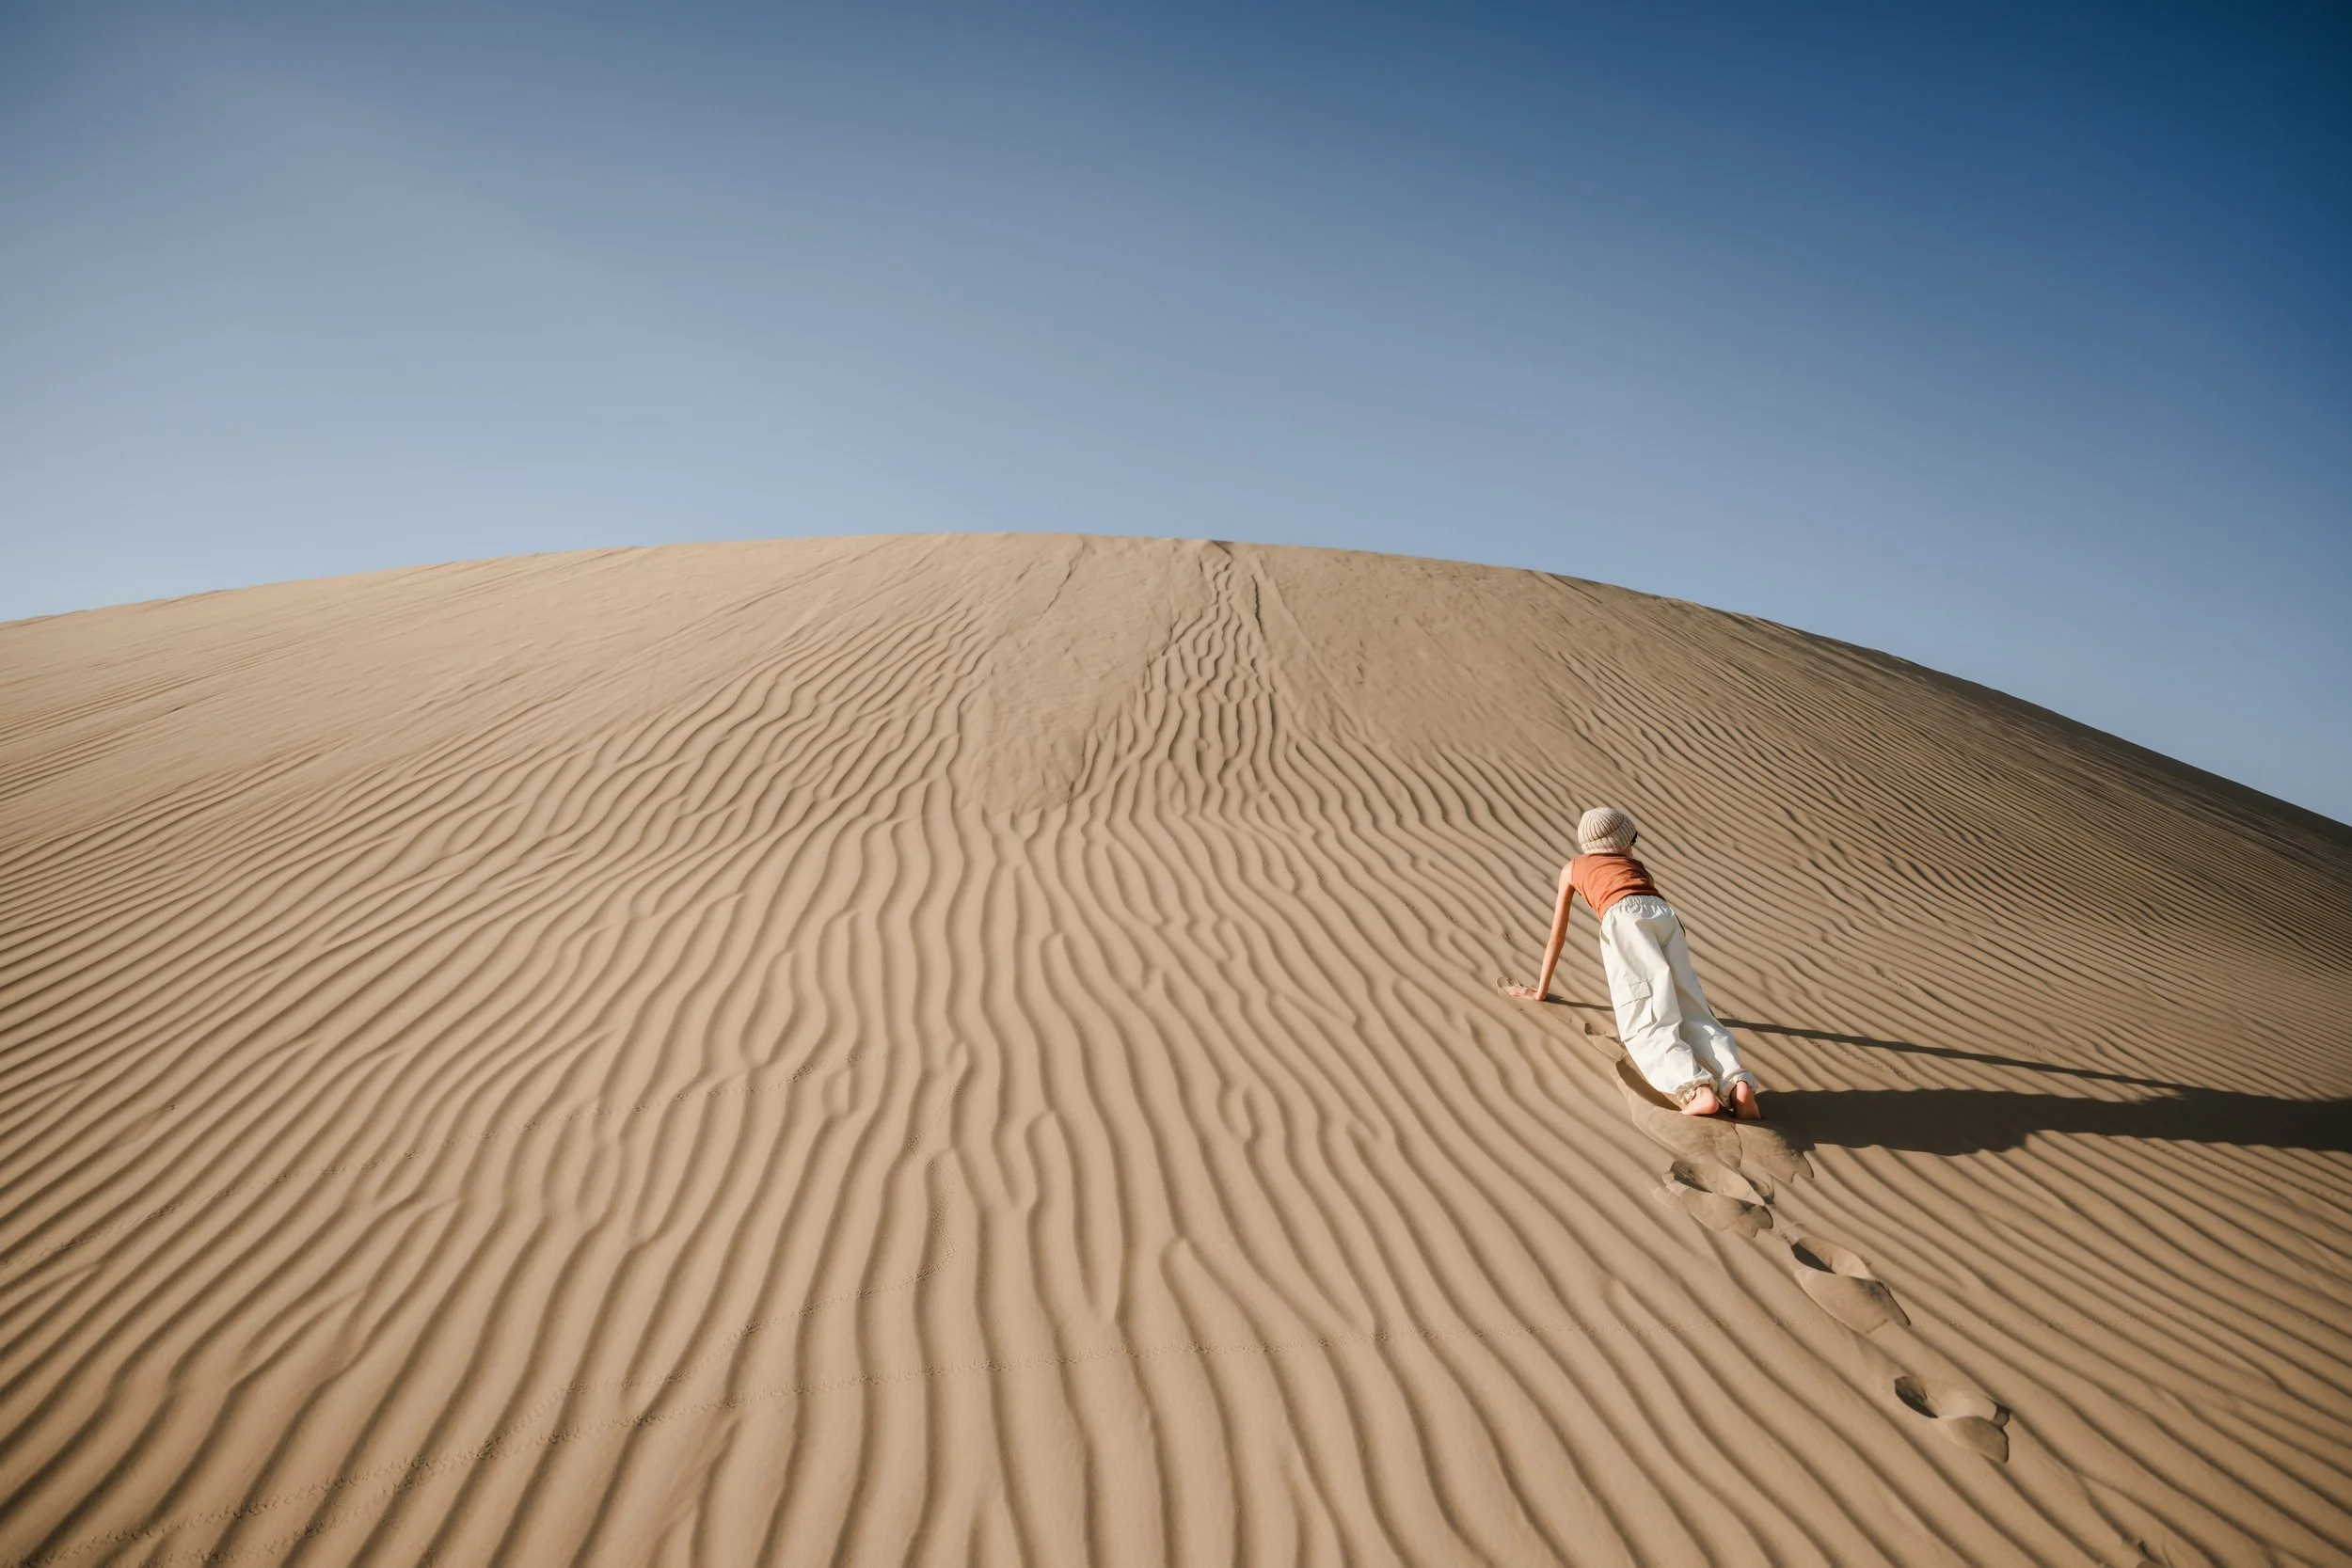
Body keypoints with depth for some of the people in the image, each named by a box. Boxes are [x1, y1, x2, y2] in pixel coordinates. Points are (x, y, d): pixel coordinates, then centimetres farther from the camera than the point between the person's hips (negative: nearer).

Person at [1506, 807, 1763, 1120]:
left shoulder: (1572, 869, 34)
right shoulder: (1636, 866, 41)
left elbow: (1558, 935, 39)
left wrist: (1541, 990, 47)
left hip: (1626, 917, -3)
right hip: (1665, 915, 3)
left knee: (1647, 1026, -15)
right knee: (1693, 1016, -2)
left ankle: (1697, 1089, -40)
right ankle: (1736, 1082, -29)